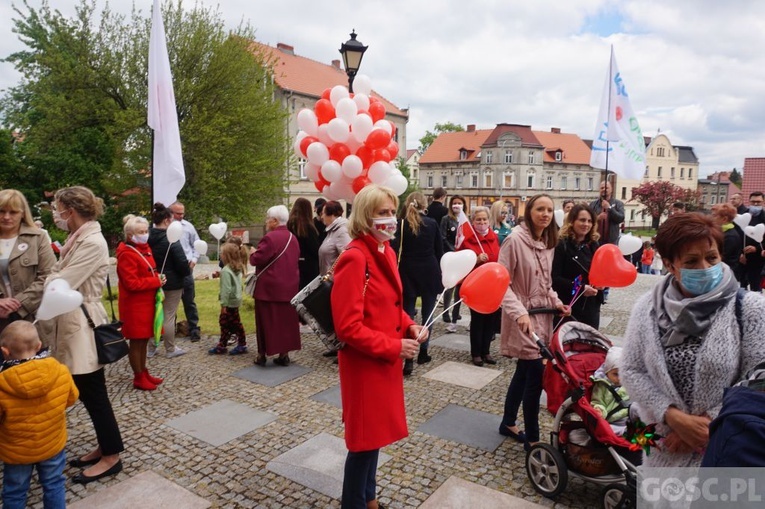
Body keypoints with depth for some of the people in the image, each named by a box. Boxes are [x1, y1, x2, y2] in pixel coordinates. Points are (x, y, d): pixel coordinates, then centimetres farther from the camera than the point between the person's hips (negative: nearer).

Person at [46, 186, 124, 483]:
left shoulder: (92, 242, -19)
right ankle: (104, 447, 29)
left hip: (83, 326, -9)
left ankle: (111, 456, 15)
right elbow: (58, 277, 10)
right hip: (72, 324, 9)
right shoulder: (77, 239, 12)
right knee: (88, 392, 16)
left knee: (92, 393, 1)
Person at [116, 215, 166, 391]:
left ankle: (144, 372, 27)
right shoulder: (127, 254, -17)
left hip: (147, 302, 9)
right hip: (134, 305, -9)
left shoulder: (145, 248, 12)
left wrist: (158, 279, 3)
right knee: (137, 341, 1)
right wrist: (156, 281, -18)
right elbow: (132, 283, -23)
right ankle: (139, 378, 12)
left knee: (144, 340, 16)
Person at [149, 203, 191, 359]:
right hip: (172, 283, -6)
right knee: (168, 316, 3)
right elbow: (182, 263, -19)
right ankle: (170, 349, 15)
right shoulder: (171, 240, -20)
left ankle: (151, 348, 26)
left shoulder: (146, 238, -1)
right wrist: (188, 271, 1)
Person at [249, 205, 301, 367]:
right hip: (289, 286, 7)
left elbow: (258, 260, -18)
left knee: (267, 321, 3)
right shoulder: (293, 238, 11)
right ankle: (284, 354, 15)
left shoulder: (270, 237, -16)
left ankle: (263, 354, 10)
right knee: (286, 320, 10)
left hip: (269, 287, -7)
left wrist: (252, 253, 4)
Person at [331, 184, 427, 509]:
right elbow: (348, 327, -24)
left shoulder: (386, 252, 6)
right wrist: (394, 346, -19)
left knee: (376, 432, 22)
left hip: (386, 361, 9)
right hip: (364, 364, -9)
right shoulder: (354, 258, -22)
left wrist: (410, 327, 0)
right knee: (364, 438, 7)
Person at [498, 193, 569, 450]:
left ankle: (508, 423, 34)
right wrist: (519, 312, -28)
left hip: (543, 315, 8)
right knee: (536, 374, -7)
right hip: (524, 317, -8)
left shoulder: (548, 243, 8)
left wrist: (555, 301, 2)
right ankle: (532, 439, 9)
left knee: (524, 372, 17)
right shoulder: (516, 240, -16)